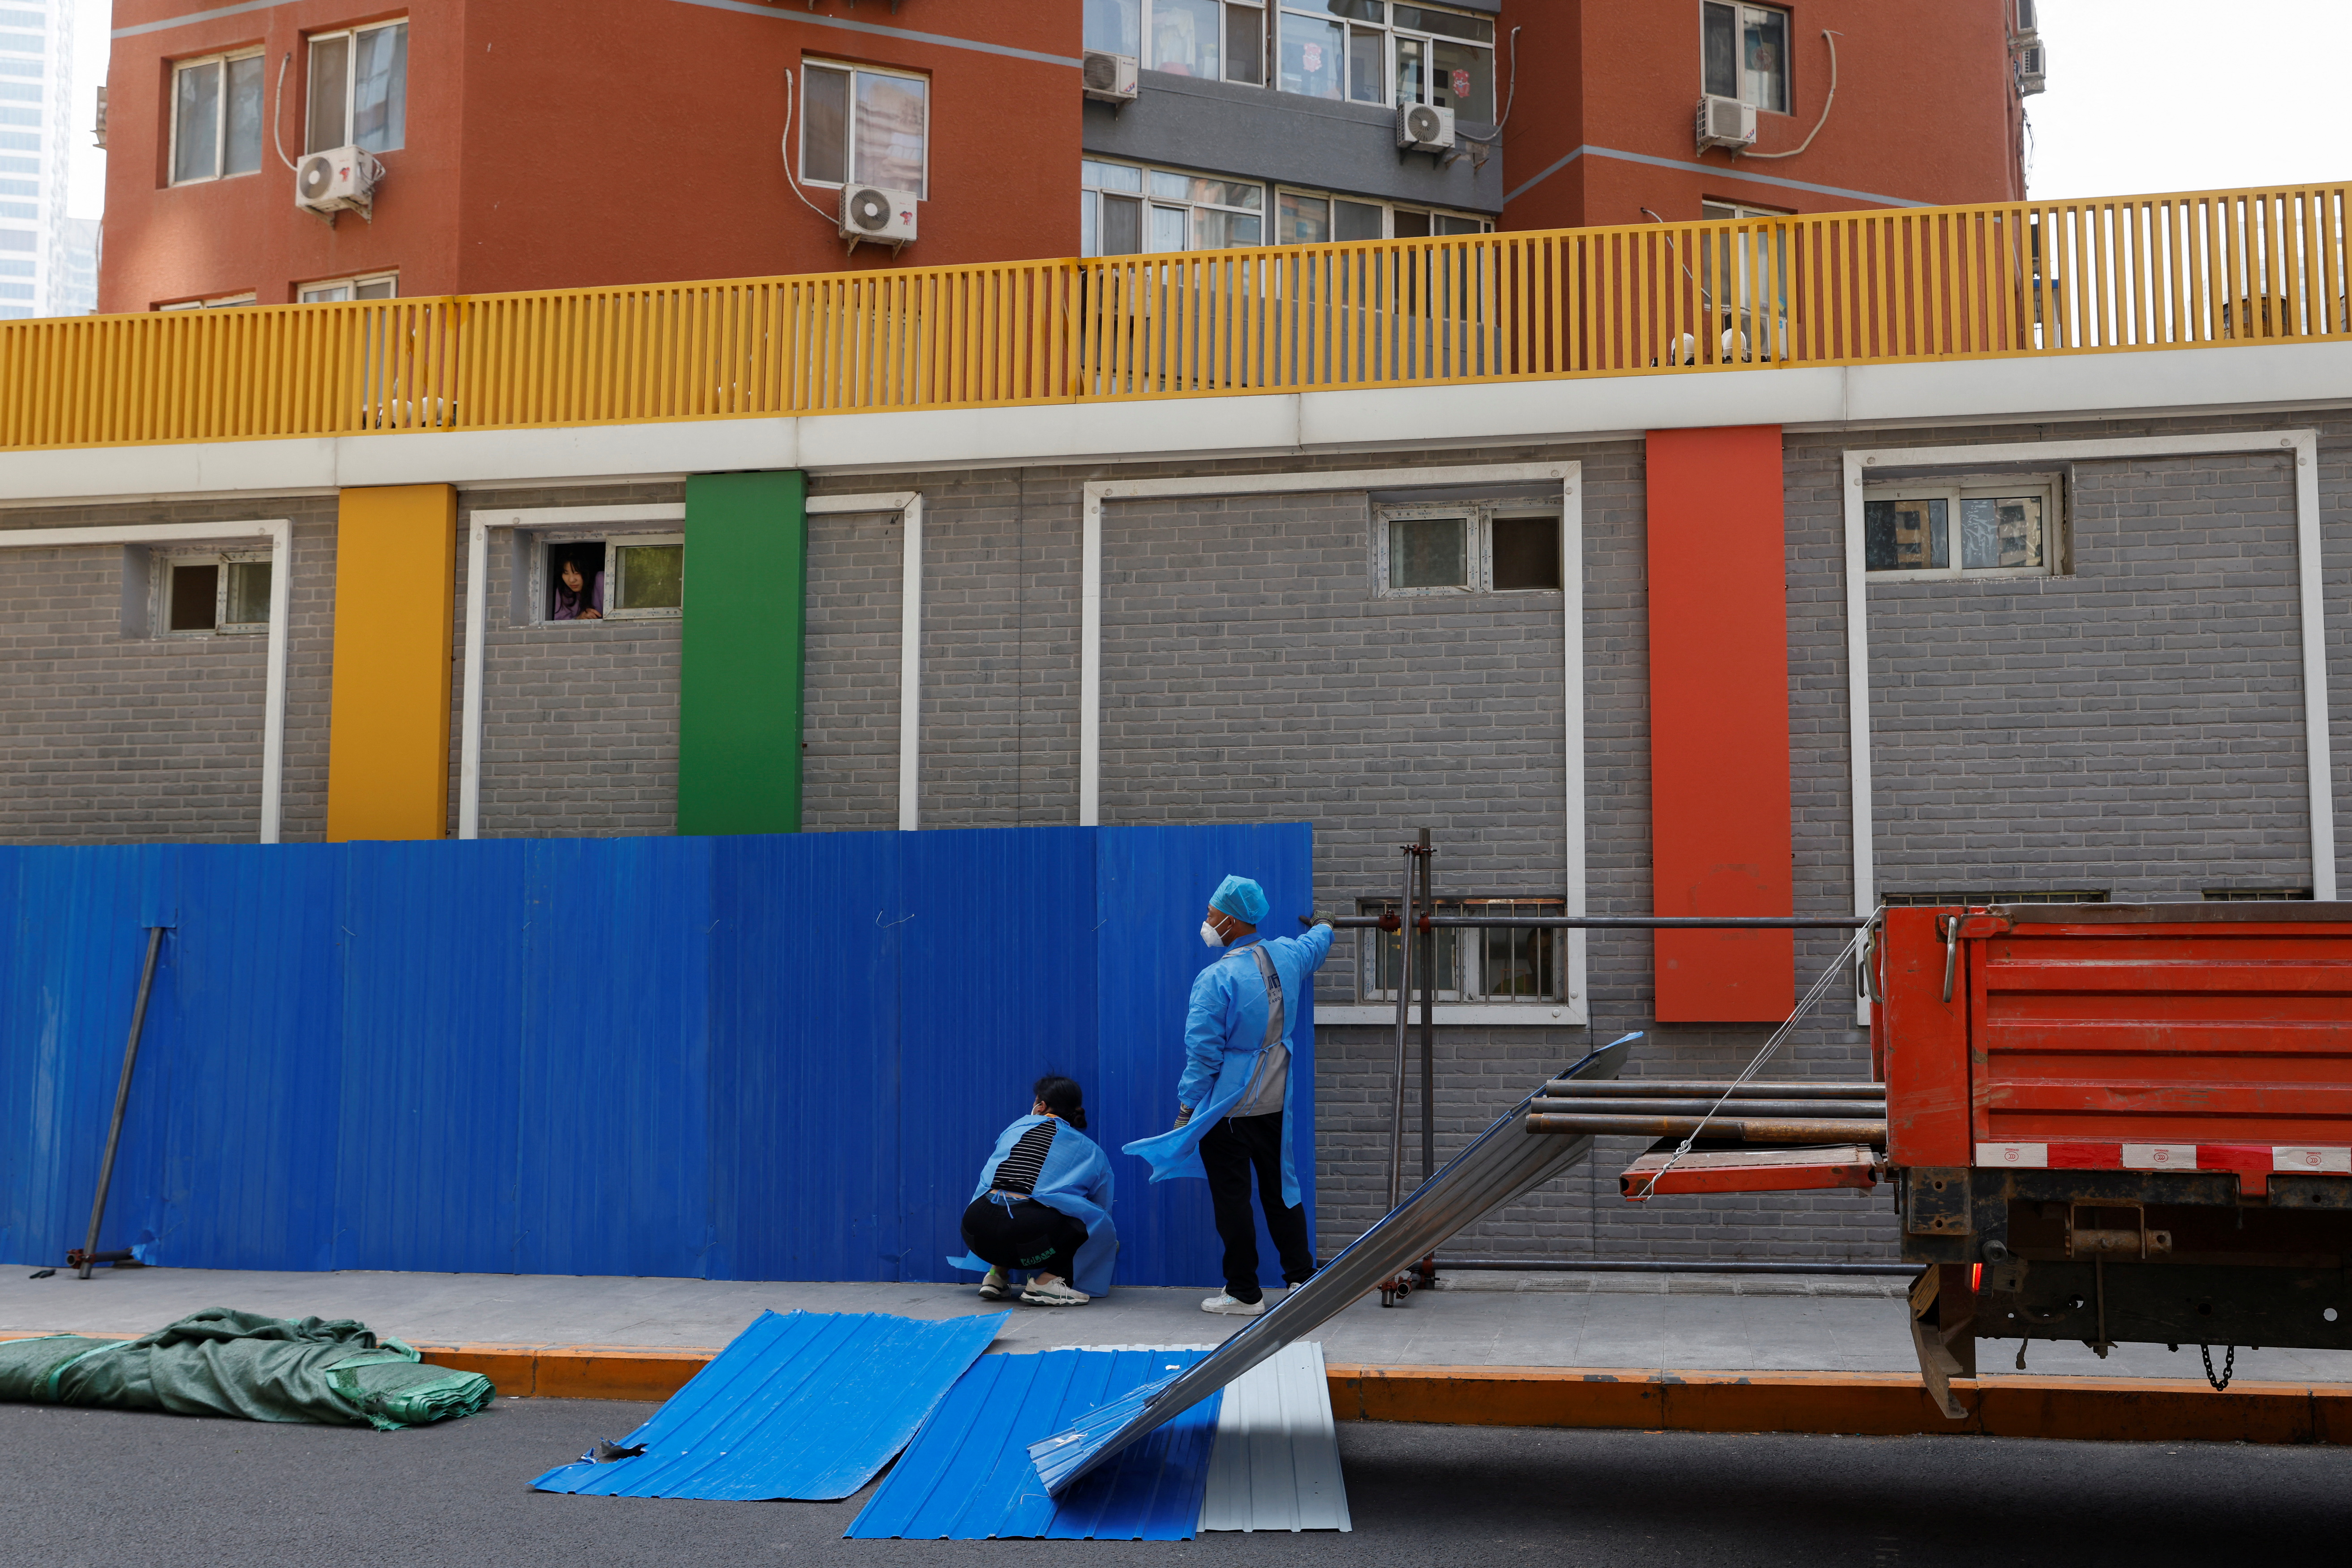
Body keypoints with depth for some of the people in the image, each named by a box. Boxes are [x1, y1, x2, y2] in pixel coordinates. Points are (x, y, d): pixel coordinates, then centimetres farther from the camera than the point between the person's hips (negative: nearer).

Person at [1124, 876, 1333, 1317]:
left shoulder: (1216, 978, -17)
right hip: (1275, 1103, 7)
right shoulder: (1286, 957, 2)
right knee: (1280, 1188, 15)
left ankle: (1243, 1293, 6)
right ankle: (1302, 1277, 18)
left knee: (1232, 1198, 1)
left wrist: (1188, 1106, -7)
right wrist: (1324, 926, 51)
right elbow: (1317, 943, 28)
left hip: (1227, 1107, -6)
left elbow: (1203, 1052, -16)